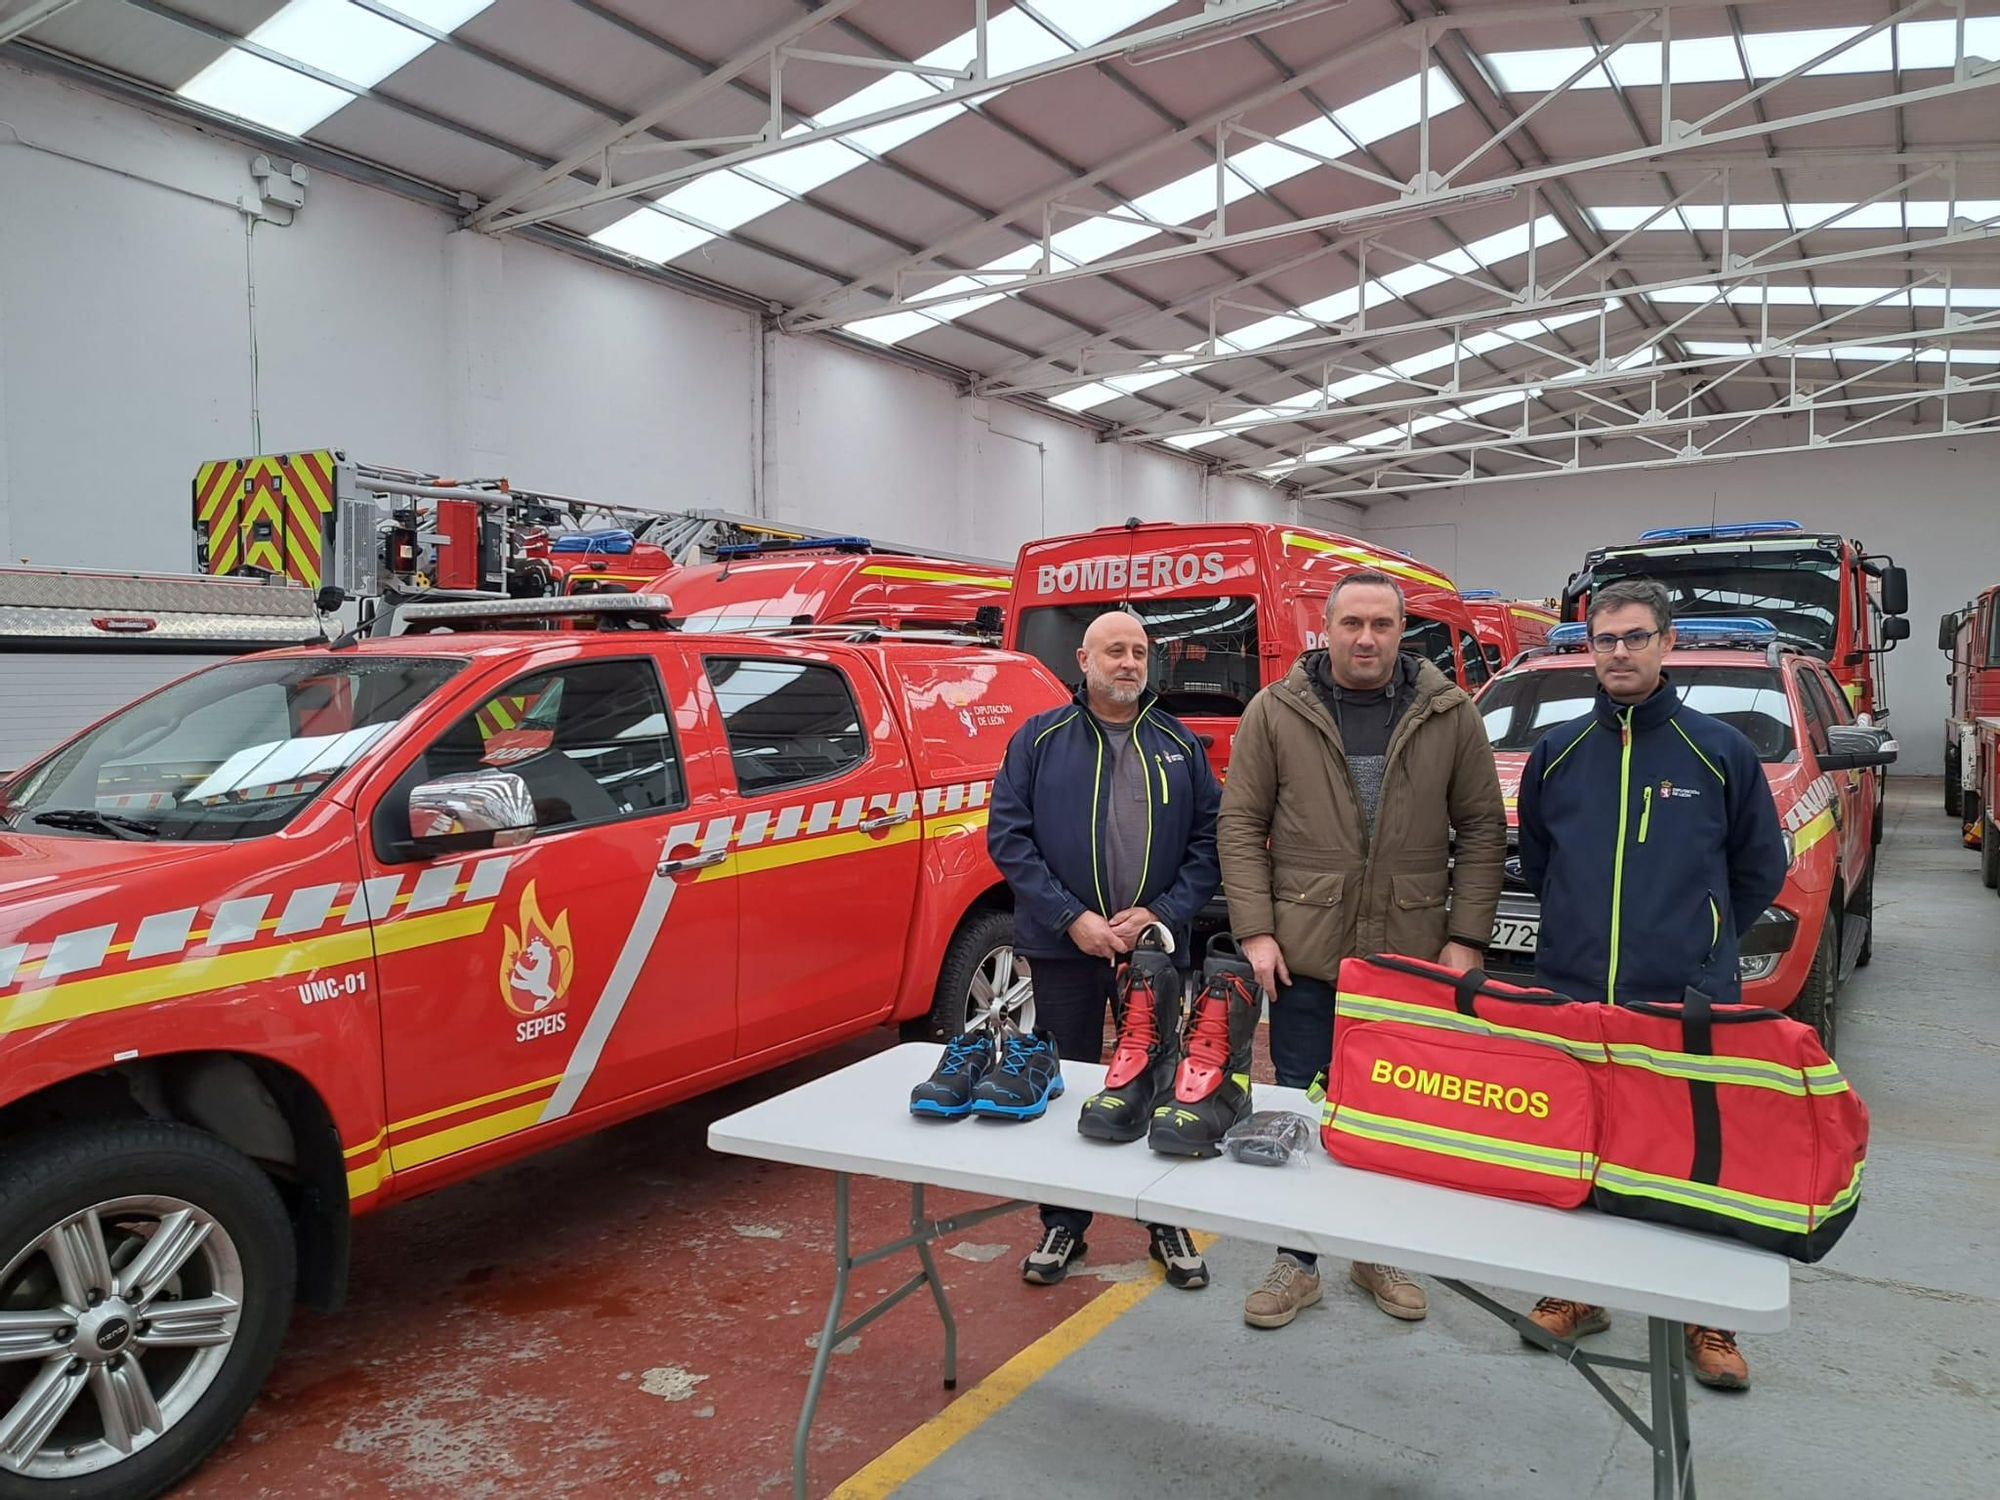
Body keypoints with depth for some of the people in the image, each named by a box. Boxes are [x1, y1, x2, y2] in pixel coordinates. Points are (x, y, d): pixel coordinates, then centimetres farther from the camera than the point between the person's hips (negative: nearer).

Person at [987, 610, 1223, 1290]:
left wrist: (1163, 913, -10)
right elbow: (1007, 835, -5)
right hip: (1064, 949, -1)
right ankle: (1064, 1225, 26)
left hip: (1158, 945, 2)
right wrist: (1072, 918, -13)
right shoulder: (1039, 739, 0)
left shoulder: (1180, 745, 7)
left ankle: (1168, 1223, 27)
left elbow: (1210, 839, 4)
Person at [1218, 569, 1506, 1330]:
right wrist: (1255, 930, -8)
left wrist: (1465, 937, -2)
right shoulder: (1275, 711, -2)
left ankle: (1381, 1253, 33)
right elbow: (1240, 824, -1)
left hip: (1412, 957, 1)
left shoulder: (1450, 715, 1)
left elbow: (1482, 830, 4)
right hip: (1306, 953, -1)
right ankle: (1297, 1262, 24)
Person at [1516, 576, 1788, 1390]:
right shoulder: (1556, 751, 6)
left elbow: (1760, 868, 9)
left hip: (1687, 1003, -2)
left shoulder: (1721, 751, 0)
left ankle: (1708, 1319, 22)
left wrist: (1699, 945, 9)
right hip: (1568, 996, 2)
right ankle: (1576, 1293, 27)